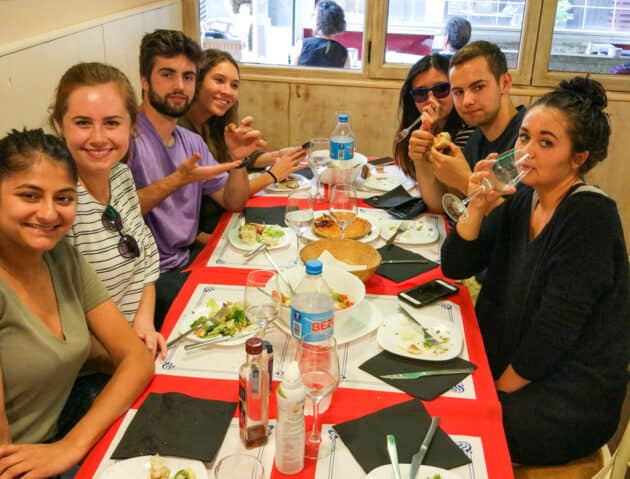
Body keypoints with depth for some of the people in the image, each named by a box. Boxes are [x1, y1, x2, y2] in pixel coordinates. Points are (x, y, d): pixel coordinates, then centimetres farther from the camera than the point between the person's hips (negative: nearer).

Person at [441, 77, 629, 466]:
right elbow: (455, 268, -1)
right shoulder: (520, 201, 2)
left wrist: (502, 386, -12)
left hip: (571, 404, -6)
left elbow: (556, 326, -23)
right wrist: (478, 209, -17)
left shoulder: (590, 215, -21)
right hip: (508, 369, 7)